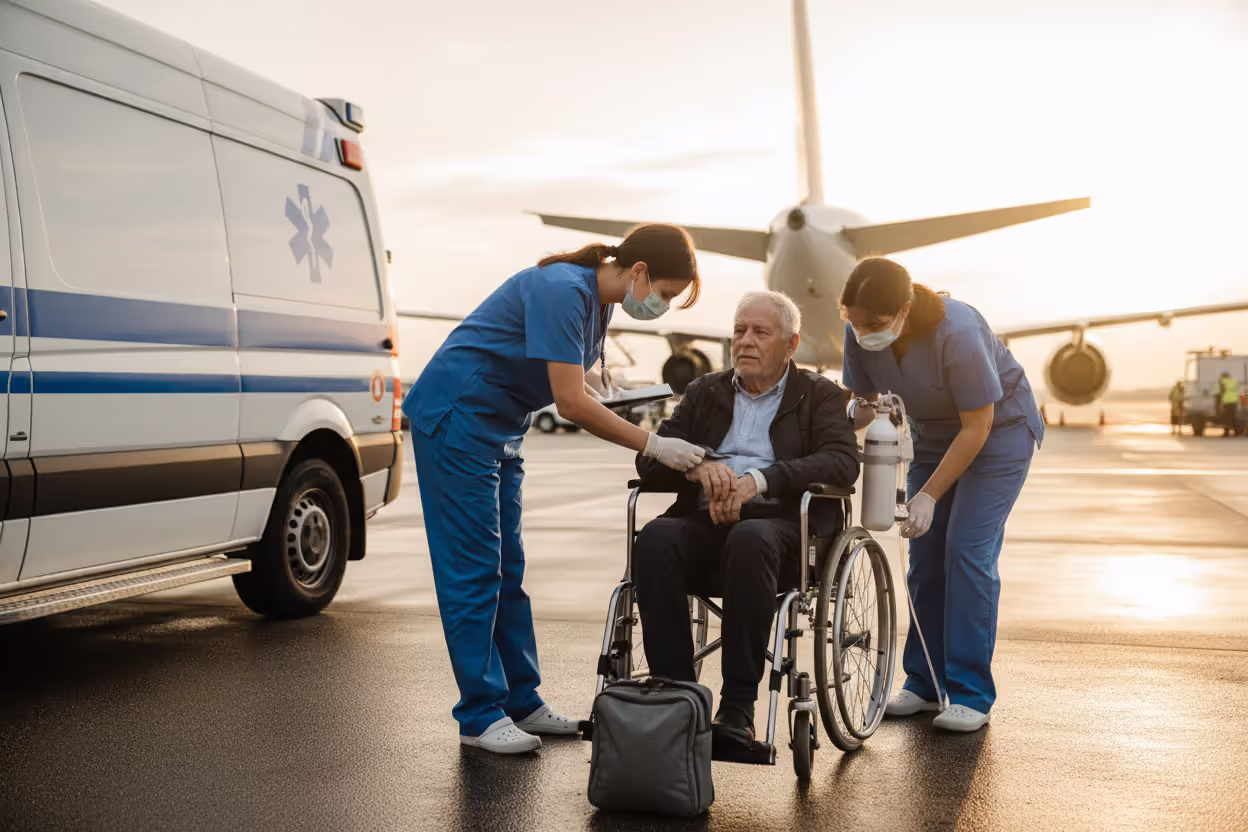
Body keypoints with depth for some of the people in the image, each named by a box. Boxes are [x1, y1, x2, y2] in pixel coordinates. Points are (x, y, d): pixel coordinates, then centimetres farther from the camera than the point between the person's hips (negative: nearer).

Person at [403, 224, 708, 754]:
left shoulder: (595, 298, 6)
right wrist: (652, 445, -21)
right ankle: (479, 716, 1)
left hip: (498, 427, 10)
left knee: (507, 569, 11)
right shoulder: (562, 291, -23)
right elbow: (571, 402, -26)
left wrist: (645, 442, -1)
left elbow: (579, 392, 11)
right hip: (455, 418, -10)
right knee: (474, 569, -7)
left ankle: (520, 702, 17)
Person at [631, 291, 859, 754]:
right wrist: (697, 466, -11)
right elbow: (649, 460, 13)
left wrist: (758, 479, -18)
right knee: (656, 537, -31)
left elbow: (842, 462, -5)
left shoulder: (819, 396, 15)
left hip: (782, 526, -3)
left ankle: (738, 708, -36)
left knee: (750, 539, -38)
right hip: (704, 522, 3)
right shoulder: (705, 392, 24)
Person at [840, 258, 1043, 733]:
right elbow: (862, 407, -5)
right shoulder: (859, 335, -18)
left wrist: (929, 494, -24)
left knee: (967, 551, -14)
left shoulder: (957, 334, -34)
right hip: (932, 438, 6)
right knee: (925, 556, 2)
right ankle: (924, 683, 12)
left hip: (997, 433, -6)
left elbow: (976, 428, -26)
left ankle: (972, 695, -7)